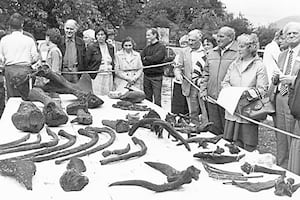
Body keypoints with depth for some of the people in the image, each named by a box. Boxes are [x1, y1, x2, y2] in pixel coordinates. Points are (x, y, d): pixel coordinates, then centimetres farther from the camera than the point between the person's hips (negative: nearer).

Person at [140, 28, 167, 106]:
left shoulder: (161, 47, -4)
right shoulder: (147, 47, 14)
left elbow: (156, 58, -18)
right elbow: (140, 58, 4)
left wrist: (146, 58, -4)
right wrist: (151, 60, -10)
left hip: (156, 76, -6)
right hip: (146, 75, 6)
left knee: (157, 99, -2)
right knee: (147, 98, 11)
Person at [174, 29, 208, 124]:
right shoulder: (185, 52, 10)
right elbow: (178, 67, 12)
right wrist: (178, 74, -10)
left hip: (203, 85, -3)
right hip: (189, 86, 4)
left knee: (205, 113, -2)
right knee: (193, 113, 12)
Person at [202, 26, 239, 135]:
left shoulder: (238, 53, -7)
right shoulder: (211, 53, 14)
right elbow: (206, 73, 20)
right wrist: (204, 89, 10)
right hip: (211, 97, 6)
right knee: (214, 128, 15)